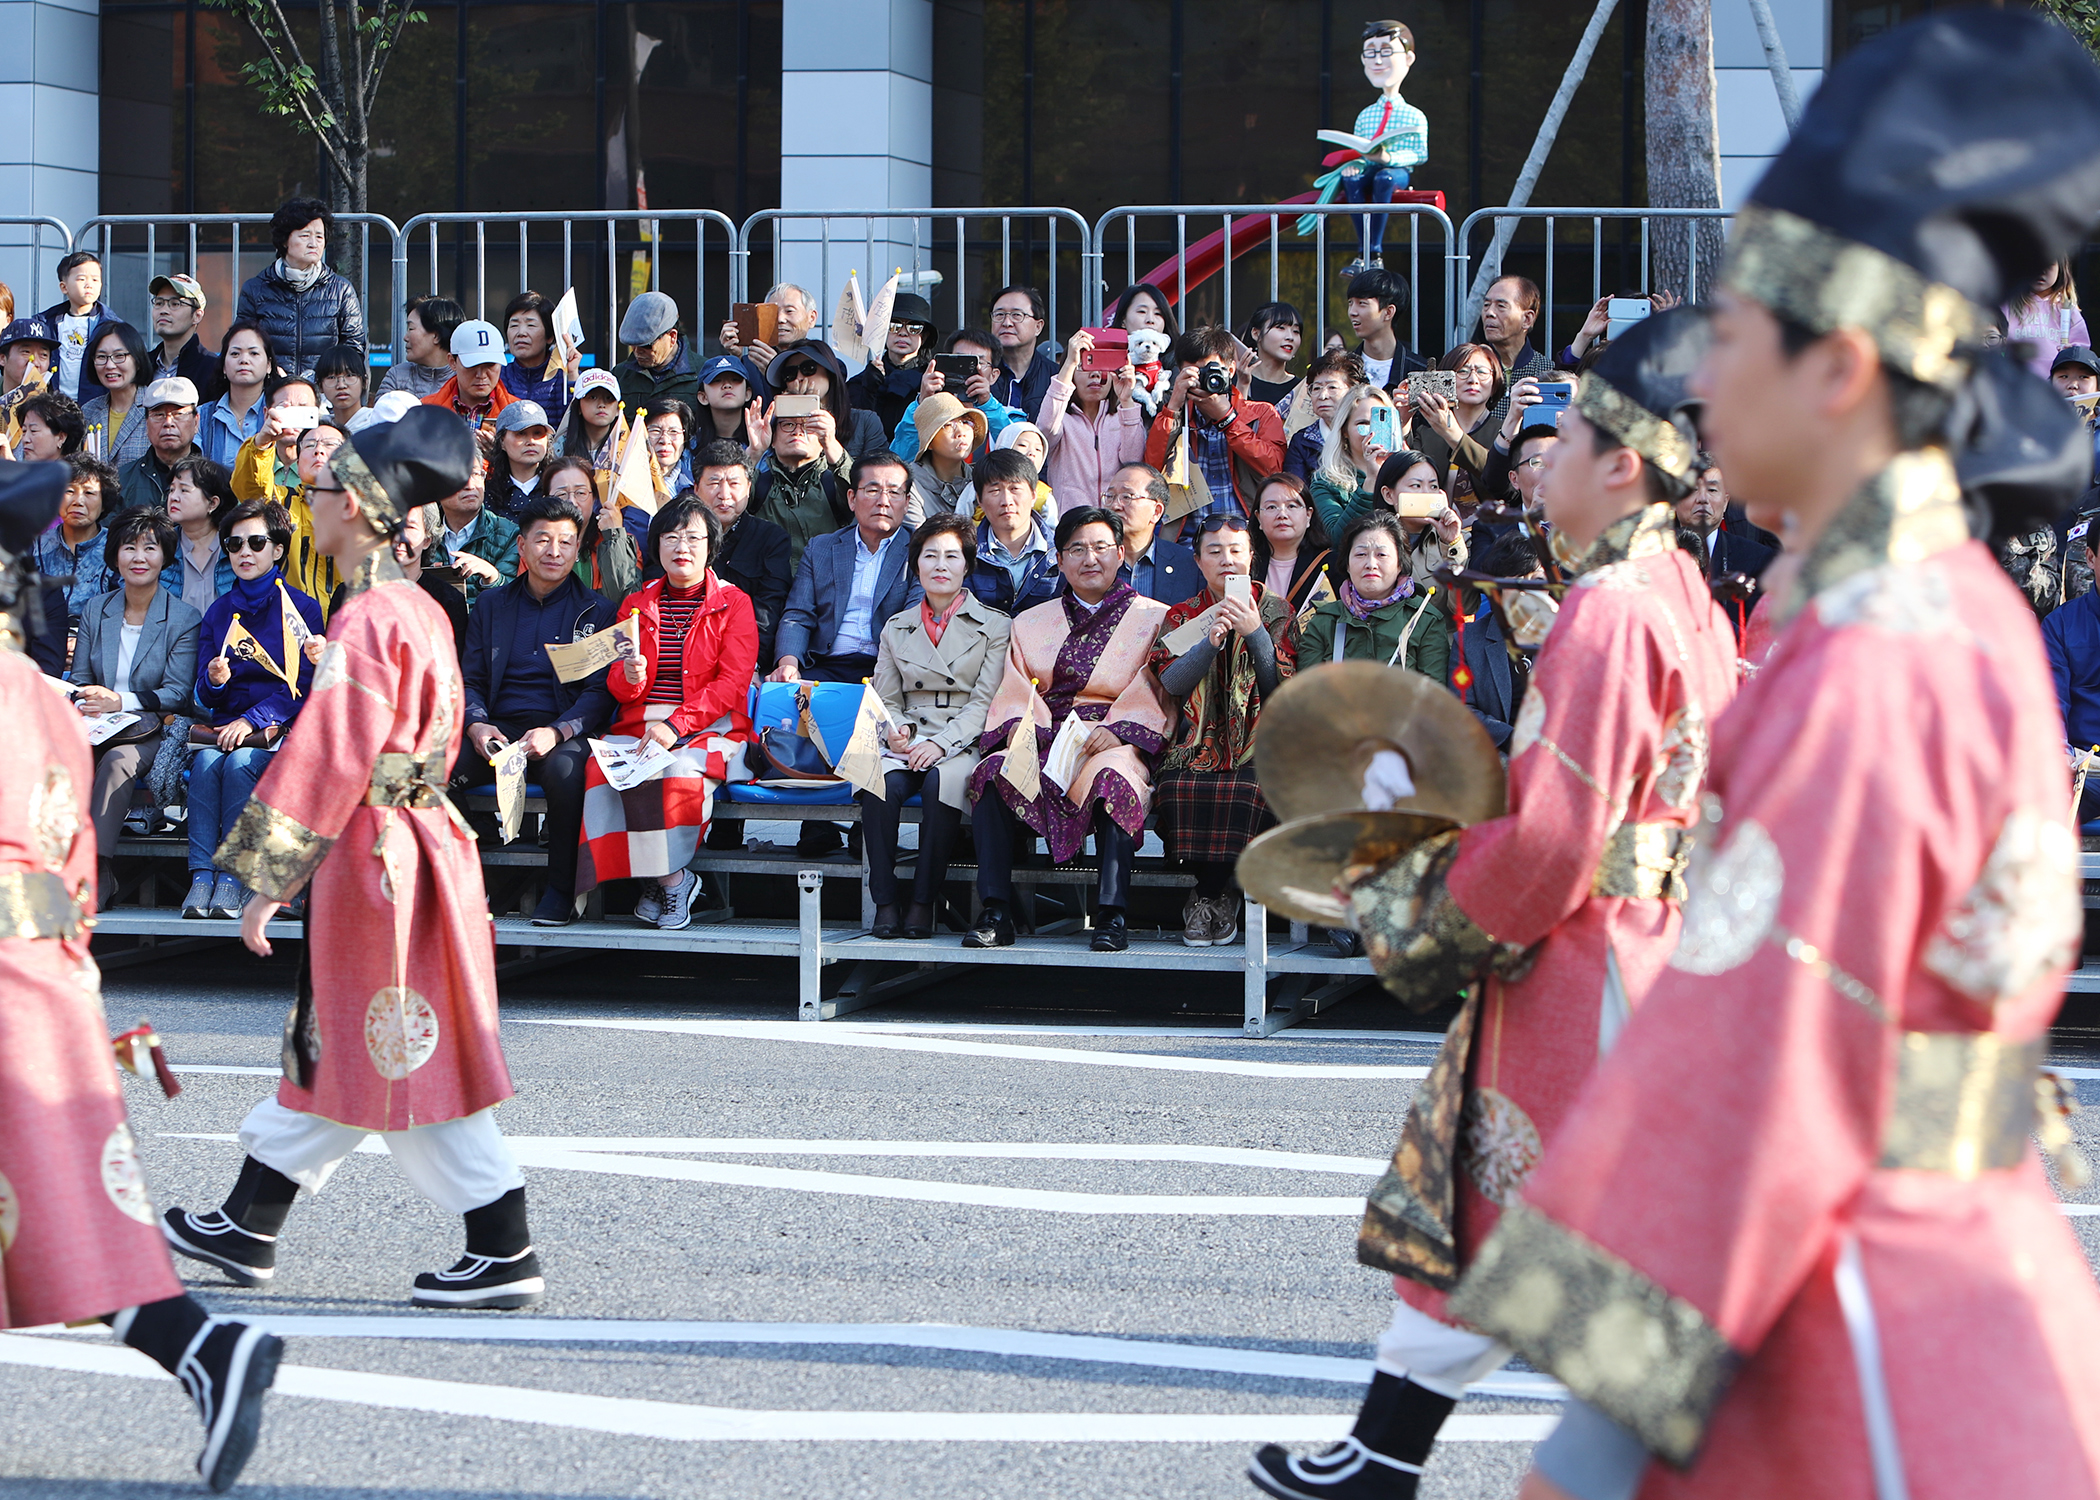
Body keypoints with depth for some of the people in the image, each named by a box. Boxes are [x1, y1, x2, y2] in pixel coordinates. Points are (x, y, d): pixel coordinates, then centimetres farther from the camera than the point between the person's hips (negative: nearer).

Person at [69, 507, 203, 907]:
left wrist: (120, 702, -21)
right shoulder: (95, 611, 14)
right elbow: (78, 680, 15)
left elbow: (178, 693, -6)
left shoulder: (183, 619, 2)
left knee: (118, 759, -36)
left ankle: (92, 875, -39)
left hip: (147, 730, -3)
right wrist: (82, 701, -11)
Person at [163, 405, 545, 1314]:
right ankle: (248, 1230, 27)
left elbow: (327, 761, -21)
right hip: (419, 846, 10)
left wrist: (267, 879, -16)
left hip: (376, 859, -10)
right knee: (330, 1044, 16)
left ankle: (505, 1258, -1)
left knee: (413, 1067, -4)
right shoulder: (419, 610, 12)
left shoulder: (367, 621, -18)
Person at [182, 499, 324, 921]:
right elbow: (205, 695, 14)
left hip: (275, 728, -3)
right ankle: (201, 875, -34)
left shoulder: (301, 609, 4)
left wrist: (251, 721, -16)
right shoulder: (219, 612, 17)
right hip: (224, 725, 3)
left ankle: (234, 875, -33)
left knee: (240, 762, -33)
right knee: (205, 762, -30)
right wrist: (215, 680, -11)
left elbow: (301, 686, -4)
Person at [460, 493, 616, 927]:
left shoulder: (596, 611, 9)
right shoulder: (491, 605, 19)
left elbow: (600, 692, 0)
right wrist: (476, 724, -10)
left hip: (564, 732, -3)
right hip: (498, 732, 3)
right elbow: (470, 680, 14)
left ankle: (561, 891, -24)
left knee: (565, 768, -39)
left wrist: (556, 732, -18)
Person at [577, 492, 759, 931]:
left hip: (708, 729, -3)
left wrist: (676, 724, -17)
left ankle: (657, 878, -18)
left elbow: (731, 684, -4)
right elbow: (619, 688, 13)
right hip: (639, 726, 3)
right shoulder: (637, 604, 18)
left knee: (680, 770, -37)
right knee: (603, 769, -31)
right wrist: (630, 676, -13)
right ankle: (673, 879, -22)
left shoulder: (733, 603, 7)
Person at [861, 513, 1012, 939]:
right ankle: (884, 902, -29)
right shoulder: (896, 628, 20)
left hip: (964, 744, -3)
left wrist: (941, 743, -16)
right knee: (883, 782, -33)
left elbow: (986, 702, -2)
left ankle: (923, 904, -29)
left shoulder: (994, 627, 8)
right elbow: (885, 699, 17)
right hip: (910, 743, 3)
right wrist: (896, 728, -8)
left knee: (941, 781, -37)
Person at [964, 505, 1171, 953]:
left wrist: (1118, 731, -16)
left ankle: (1112, 916, -40)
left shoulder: (1153, 619, 14)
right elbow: (1015, 693, 13)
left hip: (1117, 744, -2)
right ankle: (995, 913, -33)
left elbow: (1156, 697, 2)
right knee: (994, 772, -31)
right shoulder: (1031, 624, 24)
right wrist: (1018, 728, -9)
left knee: (1112, 777, -39)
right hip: (1044, 744, 3)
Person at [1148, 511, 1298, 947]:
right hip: (1198, 743, 1)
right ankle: (1221, 897, -14)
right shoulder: (1181, 616, 16)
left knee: (1247, 791, -34)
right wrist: (1210, 641, -13)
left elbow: (1282, 690, 0)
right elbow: (1172, 682, 0)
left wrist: (1256, 633, -11)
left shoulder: (1277, 612, 11)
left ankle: (1210, 897, -14)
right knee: (1175, 790, -32)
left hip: (1258, 745, -1)